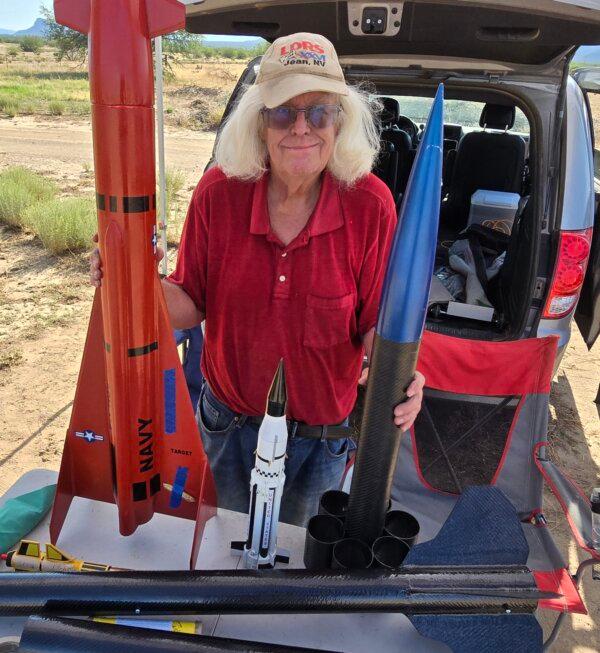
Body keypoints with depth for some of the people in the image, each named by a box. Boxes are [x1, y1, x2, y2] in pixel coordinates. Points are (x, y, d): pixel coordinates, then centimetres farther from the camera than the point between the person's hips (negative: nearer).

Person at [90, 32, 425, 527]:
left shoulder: (370, 204, -18)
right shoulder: (219, 192, -15)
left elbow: (377, 320, -11)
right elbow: (193, 307, -8)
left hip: (322, 437, -1)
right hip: (228, 424, 2)